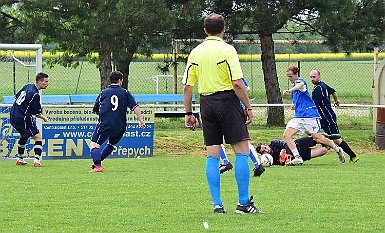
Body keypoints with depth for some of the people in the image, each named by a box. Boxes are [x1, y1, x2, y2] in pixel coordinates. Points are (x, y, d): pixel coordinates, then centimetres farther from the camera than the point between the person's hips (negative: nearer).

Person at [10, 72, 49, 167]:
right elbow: (36, 114, -14)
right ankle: (37, 160, -17)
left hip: (13, 117, 9)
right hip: (23, 119, -9)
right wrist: (44, 118, 4)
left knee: (24, 136, 30)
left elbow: (16, 97, 18)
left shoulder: (28, 86, 6)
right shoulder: (35, 95, -20)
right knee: (38, 137, -3)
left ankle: (20, 159, 36)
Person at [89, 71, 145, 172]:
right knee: (111, 144, 28)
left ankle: (98, 165, -28)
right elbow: (135, 107, 0)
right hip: (120, 126, 2)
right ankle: (98, 162, 21)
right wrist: (140, 119, 0)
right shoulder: (125, 93, 9)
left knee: (94, 145, -6)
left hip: (105, 125, -2)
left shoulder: (103, 93, 12)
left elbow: (96, 110, 19)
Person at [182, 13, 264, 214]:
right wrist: (248, 107, -6)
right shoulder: (227, 49, -7)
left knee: (212, 155, 6)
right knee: (241, 150, -1)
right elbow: (237, 83, -14)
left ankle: (217, 204, 3)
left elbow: (187, 87, 8)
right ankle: (243, 203, -5)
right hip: (227, 100, -5)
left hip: (206, 103, 5)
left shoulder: (195, 52, 8)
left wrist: (188, 113, 15)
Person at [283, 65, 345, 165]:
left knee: (317, 138, -5)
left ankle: (337, 150, 19)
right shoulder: (295, 84, 20)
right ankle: (297, 157, -15)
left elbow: (300, 85, -38)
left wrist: (290, 90, -55)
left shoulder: (300, 81, -9)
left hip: (310, 115, -9)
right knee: (286, 135, -11)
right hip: (298, 117, 9)